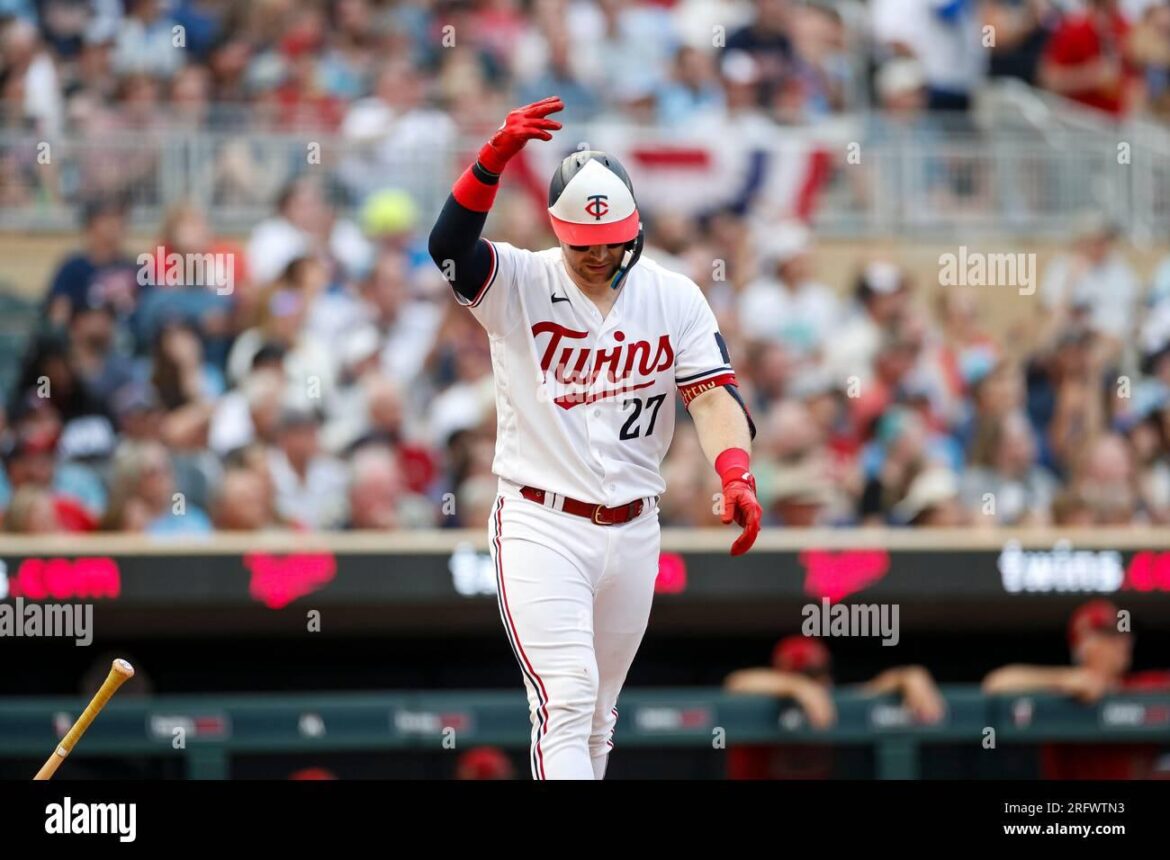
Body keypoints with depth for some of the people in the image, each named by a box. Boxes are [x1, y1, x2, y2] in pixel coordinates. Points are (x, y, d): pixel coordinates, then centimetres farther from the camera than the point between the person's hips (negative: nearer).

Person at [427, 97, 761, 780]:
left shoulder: (674, 299, 2)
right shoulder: (519, 285, -6)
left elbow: (713, 392, -8)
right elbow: (449, 246, -25)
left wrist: (737, 474, -28)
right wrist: (495, 158, -41)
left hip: (632, 532, 4)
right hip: (540, 525, -4)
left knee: (598, 715, 13)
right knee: (566, 700, -17)